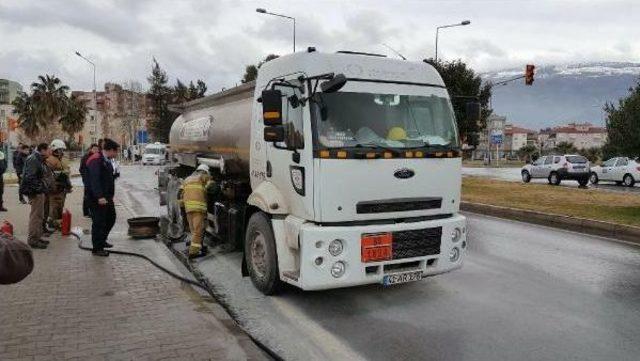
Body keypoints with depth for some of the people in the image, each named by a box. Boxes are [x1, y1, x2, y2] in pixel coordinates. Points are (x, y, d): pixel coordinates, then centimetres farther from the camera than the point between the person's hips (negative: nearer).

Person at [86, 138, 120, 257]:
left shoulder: (107, 160, 14)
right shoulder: (96, 160, -17)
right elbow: (94, 180, -24)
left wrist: (111, 195, 19)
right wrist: (99, 197, -30)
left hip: (107, 196, 10)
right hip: (97, 198, -10)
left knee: (111, 218, 16)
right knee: (99, 221, -3)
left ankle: (102, 241, 33)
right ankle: (97, 248, 7)